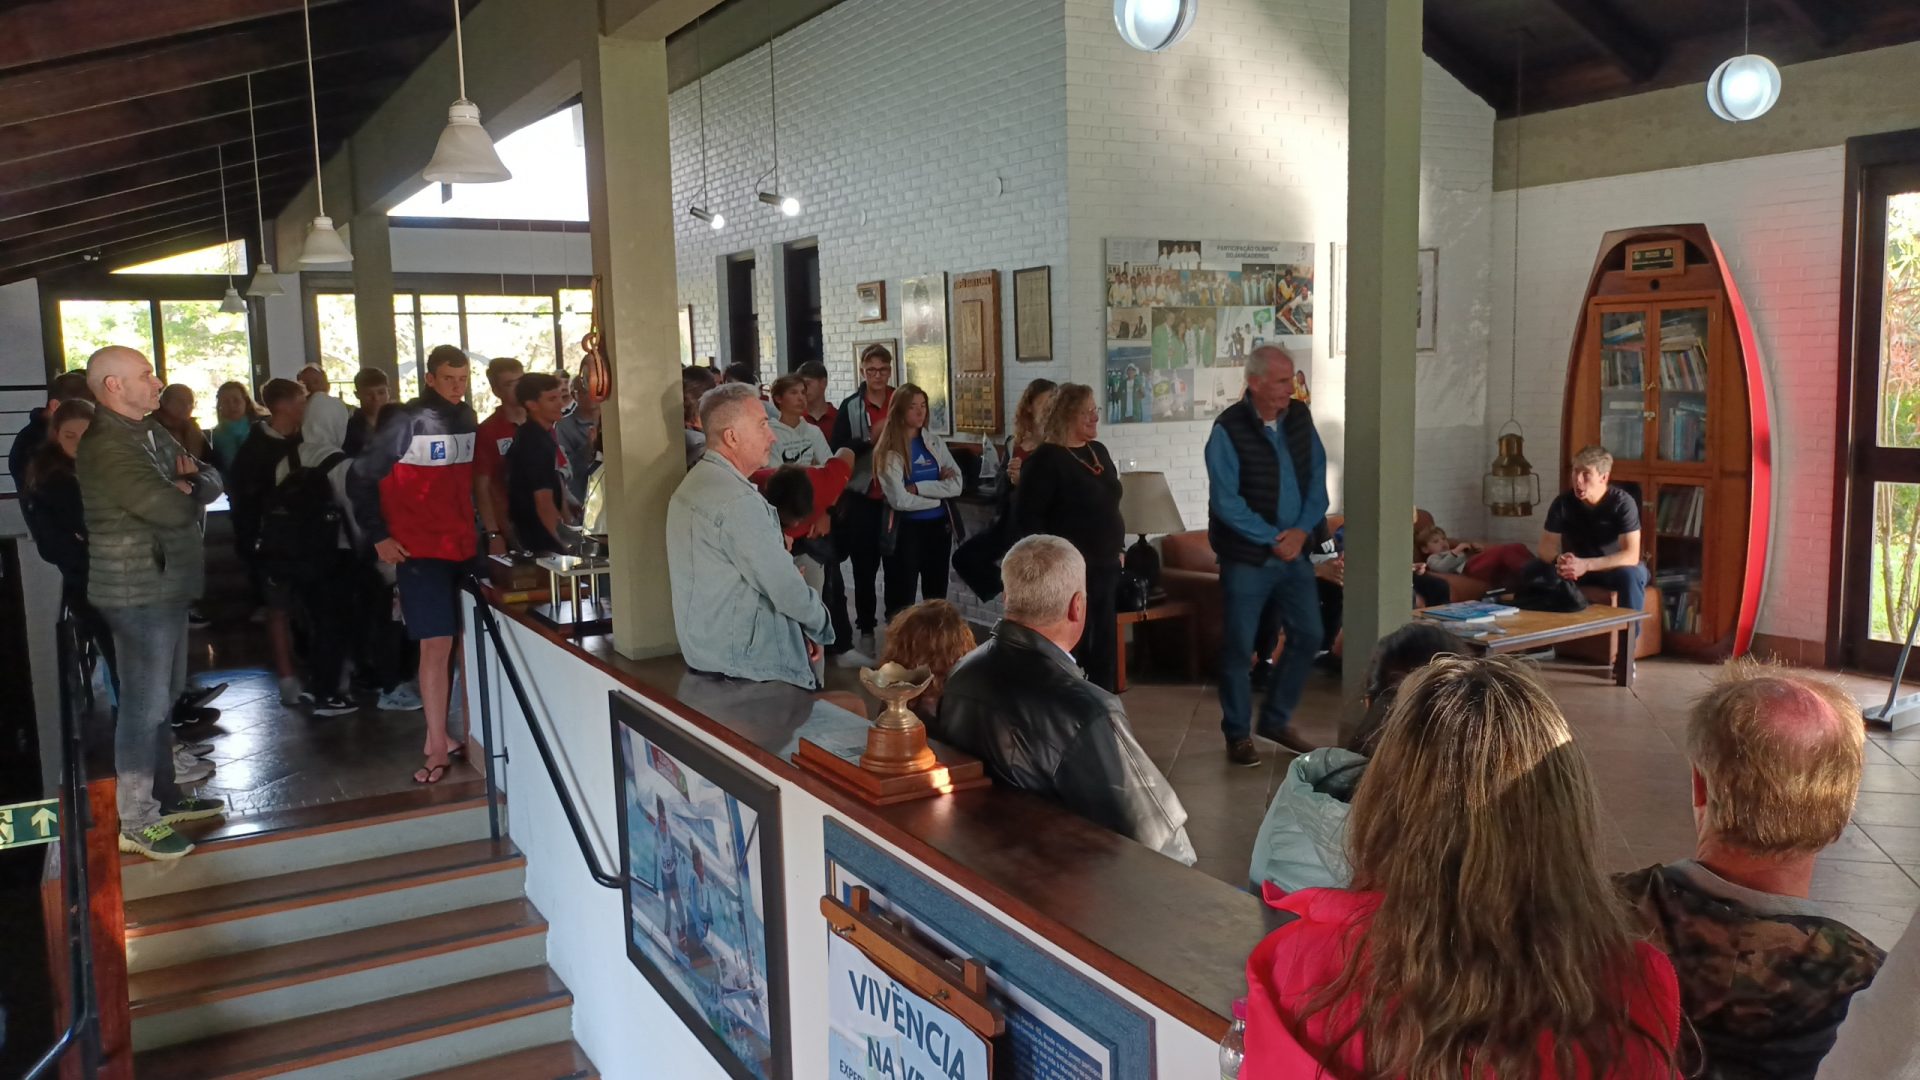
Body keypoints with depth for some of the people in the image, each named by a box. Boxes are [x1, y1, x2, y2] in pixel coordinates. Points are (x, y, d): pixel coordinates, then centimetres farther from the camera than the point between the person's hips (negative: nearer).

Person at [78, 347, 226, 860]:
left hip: (169, 582, 10)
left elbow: (211, 482, 10)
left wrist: (189, 482, -11)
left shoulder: (151, 432, 13)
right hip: (139, 590, -10)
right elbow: (170, 509, -25)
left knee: (164, 696, 18)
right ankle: (136, 821, 3)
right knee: (145, 704, -5)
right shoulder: (106, 446, -18)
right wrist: (187, 491, -4)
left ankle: (165, 796, 30)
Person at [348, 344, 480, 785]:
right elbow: (360, 477, -6)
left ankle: (437, 736, 20)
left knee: (451, 642, 9)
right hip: (420, 550, -6)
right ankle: (439, 746, -1)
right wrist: (378, 536, -7)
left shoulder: (468, 420, 8)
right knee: (436, 644, -8)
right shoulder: (408, 423, -8)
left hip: (462, 548, 6)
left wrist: (481, 527, 12)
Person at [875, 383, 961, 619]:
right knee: (902, 599, 4)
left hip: (939, 526, 5)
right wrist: (938, 493, -7)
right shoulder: (889, 450, -9)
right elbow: (899, 500, -18)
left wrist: (918, 488, -17)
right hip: (906, 529, -5)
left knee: (937, 596, 15)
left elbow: (956, 485, -6)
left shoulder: (935, 442, 5)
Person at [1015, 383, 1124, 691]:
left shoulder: (1098, 451, 13)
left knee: (1104, 644, 13)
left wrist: (1118, 547, 16)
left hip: (1106, 567, 8)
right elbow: (1026, 515, -17)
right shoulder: (1046, 458, -12)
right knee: (1071, 651, -2)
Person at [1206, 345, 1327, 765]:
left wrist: (1302, 530, -8)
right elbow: (1226, 501, -16)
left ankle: (1276, 719, 27)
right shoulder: (1228, 430, -13)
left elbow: (1317, 478, 6)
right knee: (1238, 646, 1)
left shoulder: (1300, 418, 4)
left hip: (1295, 552, 6)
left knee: (1308, 636, 10)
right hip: (1246, 557, -6)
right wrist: (1273, 539, -15)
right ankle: (1238, 734, 15)